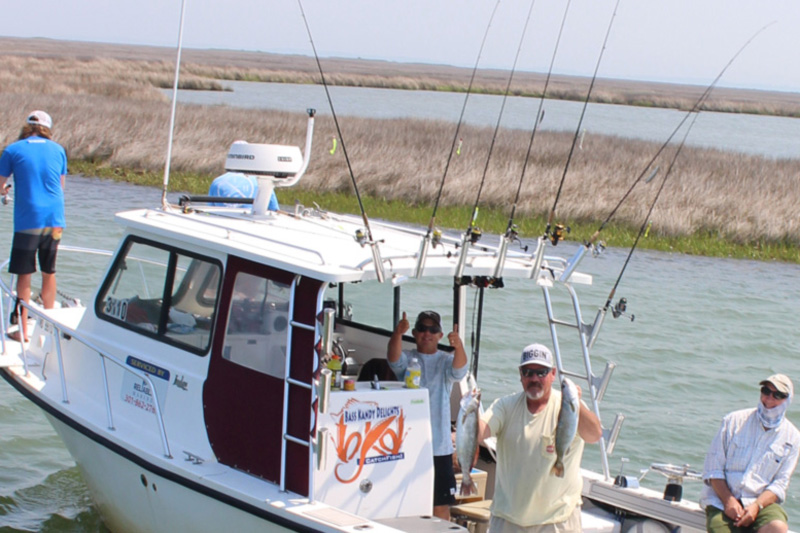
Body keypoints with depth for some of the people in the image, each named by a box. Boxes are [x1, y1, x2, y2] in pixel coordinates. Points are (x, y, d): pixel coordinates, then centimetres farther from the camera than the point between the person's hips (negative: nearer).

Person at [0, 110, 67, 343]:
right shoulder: (58, 150, 8)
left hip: (28, 221, -4)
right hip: (55, 219, 4)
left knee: (24, 275, 3)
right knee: (49, 273, 15)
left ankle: (23, 330, 4)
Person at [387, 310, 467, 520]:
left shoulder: (446, 361, 3)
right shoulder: (407, 359, 4)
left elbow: (458, 371, -19)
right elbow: (394, 358, -18)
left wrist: (458, 346, -41)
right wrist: (397, 334, -40)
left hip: (439, 446, 0)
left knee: (441, 504, 2)